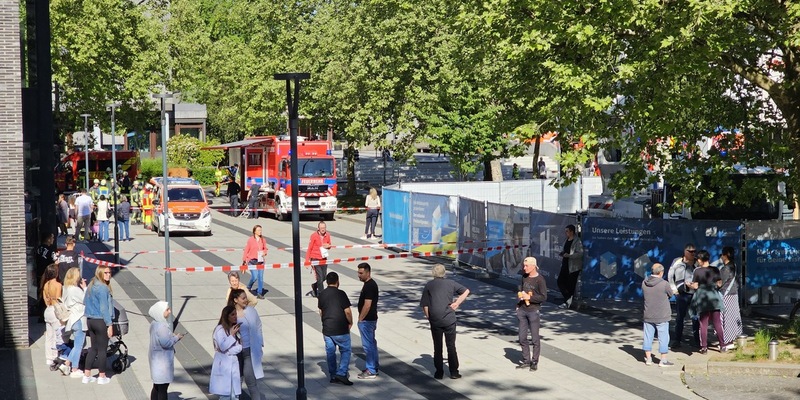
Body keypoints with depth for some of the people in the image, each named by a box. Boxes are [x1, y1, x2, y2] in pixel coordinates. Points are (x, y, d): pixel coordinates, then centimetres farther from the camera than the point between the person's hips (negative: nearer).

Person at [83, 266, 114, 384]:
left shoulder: (91, 285, 10)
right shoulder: (103, 288, -17)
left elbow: (85, 302, 16)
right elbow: (104, 307, -19)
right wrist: (109, 324, -15)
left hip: (90, 320, 8)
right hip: (101, 321, -8)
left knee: (93, 348, 15)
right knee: (102, 349, 2)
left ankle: (87, 375, 15)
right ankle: (102, 377, 9)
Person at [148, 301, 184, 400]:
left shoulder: (155, 324, 7)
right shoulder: (161, 326, -23)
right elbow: (166, 343, -26)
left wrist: (172, 336, 8)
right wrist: (176, 337, -11)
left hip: (156, 358, 10)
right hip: (162, 359, -10)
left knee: (156, 387, 18)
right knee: (163, 388, -2)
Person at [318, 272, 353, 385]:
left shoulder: (321, 295, 4)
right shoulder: (341, 294, -14)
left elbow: (321, 312, 12)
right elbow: (347, 312, -14)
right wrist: (350, 322, 2)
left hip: (327, 329, 5)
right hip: (340, 329, -5)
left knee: (330, 352, 11)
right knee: (345, 350, 6)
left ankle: (333, 376, 15)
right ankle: (341, 373, -5)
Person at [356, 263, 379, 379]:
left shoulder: (369, 286, -21)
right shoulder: (371, 284, 11)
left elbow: (367, 305, -24)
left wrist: (360, 319, -17)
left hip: (367, 320, -11)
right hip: (371, 318, 11)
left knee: (368, 344, -5)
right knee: (372, 343, 17)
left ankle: (371, 371, -1)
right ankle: (374, 367, 26)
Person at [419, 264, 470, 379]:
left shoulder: (428, 285, -1)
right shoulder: (450, 283, 3)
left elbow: (424, 305, -3)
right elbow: (466, 291, 10)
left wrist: (428, 317, 9)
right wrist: (457, 303, 6)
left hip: (435, 321, 0)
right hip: (449, 319, 0)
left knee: (437, 347, 9)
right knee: (451, 346, 8)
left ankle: (439, 372, 12)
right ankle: (454, 372, 9)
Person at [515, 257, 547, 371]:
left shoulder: (539, 279, -11)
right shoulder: (524, 277, 7)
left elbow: (544, 297, -14)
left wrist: (529, 297, -18)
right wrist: (518, 305, 12)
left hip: (534, 311, -6)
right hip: (522, 311, 6)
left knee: (535, 339, 2)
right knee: (522, 338, 9)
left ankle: (534, 362, 12)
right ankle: (526, 361, 19)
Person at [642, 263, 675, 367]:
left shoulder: (644, 283, -4)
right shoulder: (664, 284, -17)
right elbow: (671, 294, -2)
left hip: (648, 316, 4)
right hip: (662, 316, -4)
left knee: (648, 336, 13)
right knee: (663, 337, 6)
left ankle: (648, 358, 20)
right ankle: (663, 360, 9)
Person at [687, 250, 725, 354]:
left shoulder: (697, 271, -10)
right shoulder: (714, 270, -2)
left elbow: (695, 286, -10)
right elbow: (719, 284, 3)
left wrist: (689, 284, 9)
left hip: (702, 299, -2)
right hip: (714, 297, 2)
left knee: (703, 324, 5)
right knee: (717, 323, 10)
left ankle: (704, 347, 6)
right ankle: (722, 346, 12)